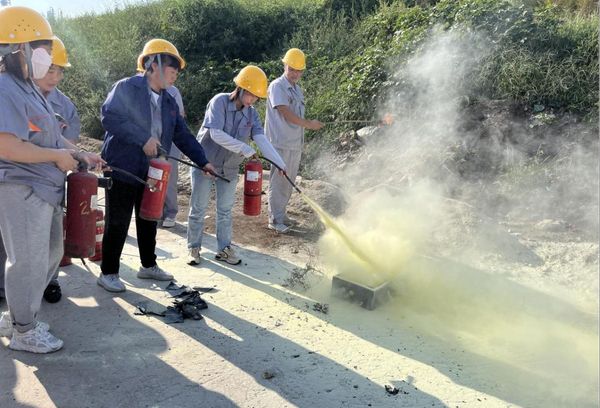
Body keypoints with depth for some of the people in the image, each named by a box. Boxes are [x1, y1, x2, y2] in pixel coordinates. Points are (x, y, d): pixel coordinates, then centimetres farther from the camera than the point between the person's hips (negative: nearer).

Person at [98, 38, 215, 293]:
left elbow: (183, 135, 12)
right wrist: (143, 139, -25)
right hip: (122, 169, -7)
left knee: (149, 221, 16)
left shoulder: (168, 102, 12)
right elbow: (109, 116, -22)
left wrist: (203, 161, 4)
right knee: (118, 224, 1)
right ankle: (108, 272, 16)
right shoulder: (126, 88, -9)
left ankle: (148, 266, 32)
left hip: (152, 173, 7)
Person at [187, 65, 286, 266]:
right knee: (198, 208, 5)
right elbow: (216, 134, -26)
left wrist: (280, 164, -29)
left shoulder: (252, 114, -2)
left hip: (230, 167, 5)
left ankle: (224, 249, 24)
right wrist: (246, 150, -29)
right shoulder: (220, 101, -16)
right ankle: (194, 248, 20)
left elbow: (262, 140, -14)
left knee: (225, 210, 12)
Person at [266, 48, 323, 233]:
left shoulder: (297, 89, 18)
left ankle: (281, 214, 24)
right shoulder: (277, 86, -8)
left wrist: (301, 141, 16)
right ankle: (275, 220, 3)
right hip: (281, 143, -8)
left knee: (288, 181, 13)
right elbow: (286, 113, -17)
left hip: (295, 144, 8)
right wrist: (309, 124, -13)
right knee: (278, 181, -4)